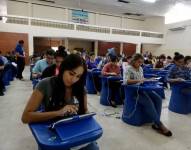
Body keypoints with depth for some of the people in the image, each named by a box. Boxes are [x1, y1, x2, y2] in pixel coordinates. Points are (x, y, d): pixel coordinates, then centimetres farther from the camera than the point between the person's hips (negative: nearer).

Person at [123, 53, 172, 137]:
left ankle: (156, 123, -16)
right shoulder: (128, 69, -6)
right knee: (149, 102, -28)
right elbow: (126, 81, -20)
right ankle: (159, 124, -16)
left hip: (143, 89, 8)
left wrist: (145, 80, 1)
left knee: (158, 99, -14)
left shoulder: (140, 69, 17)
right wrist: (138, 81, -25)